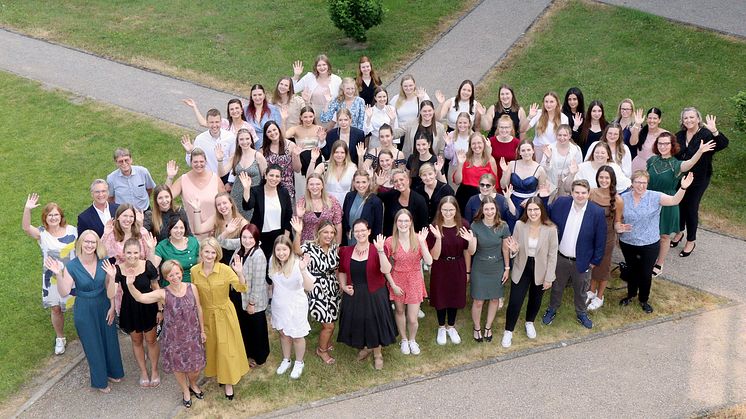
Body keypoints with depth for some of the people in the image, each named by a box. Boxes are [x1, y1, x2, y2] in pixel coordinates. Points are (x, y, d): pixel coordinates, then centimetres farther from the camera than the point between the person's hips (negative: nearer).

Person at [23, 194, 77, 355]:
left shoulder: (71, 230, -7)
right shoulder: (41, 233, -11)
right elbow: (26, 228, -30)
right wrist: (27, 209, -45)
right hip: (52, 278, 0)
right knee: (56, 309, 11)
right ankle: (60, 339, 32)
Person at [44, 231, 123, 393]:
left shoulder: (104, 263, -10)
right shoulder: (72, 266, -16)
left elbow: (110, 289, -4)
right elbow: (64, 293, -21)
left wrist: (112, 277, -24)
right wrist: (58, 275, -33)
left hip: (104, 307, 2)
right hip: (84, 311, -2)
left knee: (109, 340, 15)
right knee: (93, 345, 13)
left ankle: (112, 372, 42)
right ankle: (100, 381, 34)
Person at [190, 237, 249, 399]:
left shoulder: (225, 270, -21)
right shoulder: (194, 271, -11)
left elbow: (241, 289, -26)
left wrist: (240, 274, -45)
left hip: (224, 314, -3)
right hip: (205, 315, 3)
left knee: (226, 348, 5)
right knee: (210, 346, 18)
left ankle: (228, 383, 21)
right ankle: (215, 373, 43)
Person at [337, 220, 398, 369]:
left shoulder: (376, 250, -12)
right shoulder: (346, 251, -1)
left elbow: (386, 270, -26)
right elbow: (342, 271, 10)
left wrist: (380, 250, -33)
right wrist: (343, 286, -6)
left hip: (374, 295, -3)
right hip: (353, 294, 3)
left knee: (375, 323, 9)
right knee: (357, 322, 14)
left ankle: (378, 353, 33)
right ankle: (365, 347, 44)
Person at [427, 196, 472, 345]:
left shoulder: (463, 225, -11)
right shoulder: (434, 227, -17)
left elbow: (468, 252, -1)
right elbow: (434, 256, -20)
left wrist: (467, 271, -4)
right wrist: (438, 238, -33)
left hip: (458, 268, 2)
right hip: (440, 269, -2)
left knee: (455, 297, 18)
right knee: (440, 297, 15)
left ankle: (451, 327, 42)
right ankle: (441, 328, 39)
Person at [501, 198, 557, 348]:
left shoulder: (550, 229, -19)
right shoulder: (519, 225, -15)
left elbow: (552, 255, -11)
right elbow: (515, 250, -3)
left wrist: (549, 278, -9)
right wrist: (513, 249, -28)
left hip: (540, 270, 0)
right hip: (521, 269, 0)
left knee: (535, 299, 23)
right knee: (515, 301, 1)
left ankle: (530, 323, 51)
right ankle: (508, 331, 23)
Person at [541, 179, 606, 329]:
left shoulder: (597, 212, -18)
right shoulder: (561, 203, -13)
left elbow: (600, 240, -10)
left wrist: (596, 260, -6)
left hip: (582, 261, -1)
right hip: (560, 258, 1)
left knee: (581, 291, 20)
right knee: (557, 287, 22)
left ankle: (581, 313, 44)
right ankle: (552, 310, 44)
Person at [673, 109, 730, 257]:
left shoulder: (706, 135, -15)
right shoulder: (679, 136, 1)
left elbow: (724, 144, -31)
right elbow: (673, 155, 10)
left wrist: (715, 132, -48)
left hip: (698, 180, -4)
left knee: (691, 208, 4)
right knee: (680, 205, 16)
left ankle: (691, 241, 21)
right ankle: (680, 232, 41)